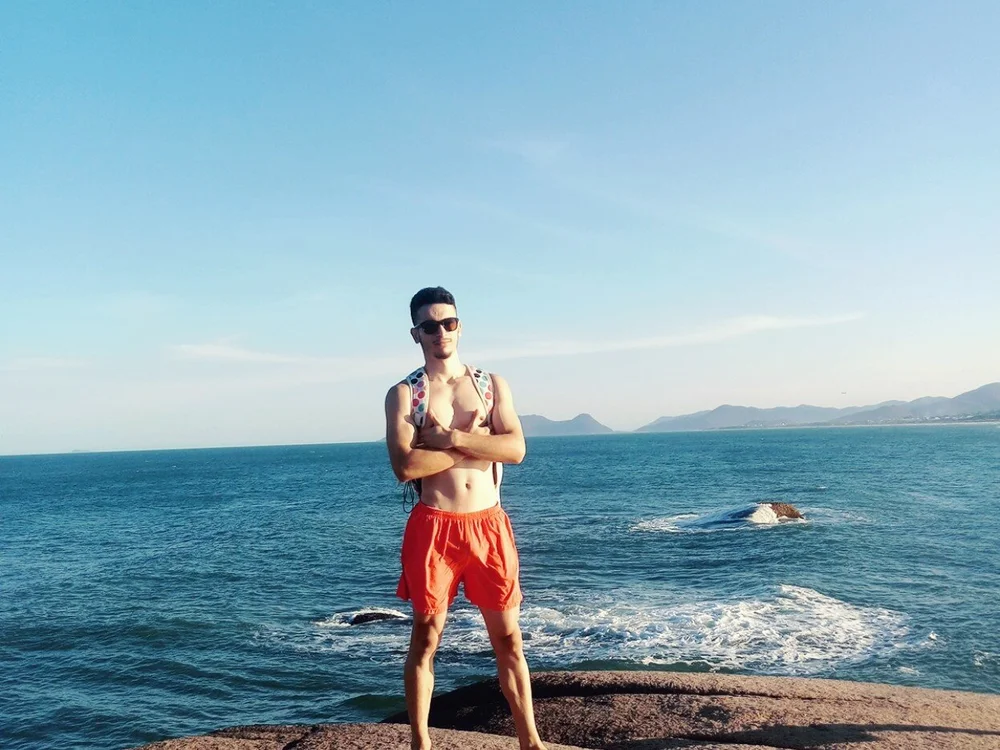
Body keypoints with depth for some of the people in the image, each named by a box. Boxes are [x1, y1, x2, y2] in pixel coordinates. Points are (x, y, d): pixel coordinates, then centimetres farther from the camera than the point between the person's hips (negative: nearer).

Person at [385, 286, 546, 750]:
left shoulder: (493, 385, 9)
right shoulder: (404, 394, 0)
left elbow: (515, 449, -5)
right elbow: (405, 466, -15)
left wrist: (450, 439, -12)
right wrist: (474, 446, -9)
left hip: (490, 525, 3)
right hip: (434, 528, -2)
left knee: (508, 639, 10)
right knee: (425, 640, 6)